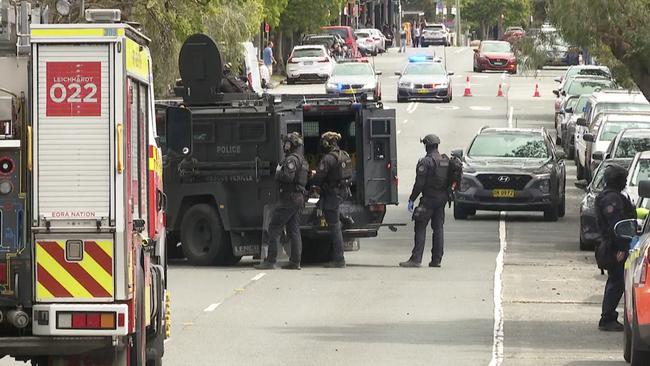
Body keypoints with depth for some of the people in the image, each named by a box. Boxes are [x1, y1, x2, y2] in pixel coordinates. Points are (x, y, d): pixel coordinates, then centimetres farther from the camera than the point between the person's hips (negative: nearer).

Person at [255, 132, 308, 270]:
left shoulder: (291, 159, -12)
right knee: (294, 230, 10)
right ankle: (295, 261, 6)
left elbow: (288, 177, -25)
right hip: (300, 197, 10)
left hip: (289, 197, -10)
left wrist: (278, 172, -6)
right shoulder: (302, 159, 19)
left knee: (274, 228, -8)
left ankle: (270, 261, -12)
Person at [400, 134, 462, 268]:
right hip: (442, 199, 7)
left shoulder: (426, 162, -12)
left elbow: (419, 183, -15)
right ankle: (436, 260, 9)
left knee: (420, 228, -6)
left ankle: (416, 259, -11)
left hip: (429, 199, -7)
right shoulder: (446, 161, 11)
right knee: (438, 229, 10)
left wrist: (411, 200, -10)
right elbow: (451, 180, 16)